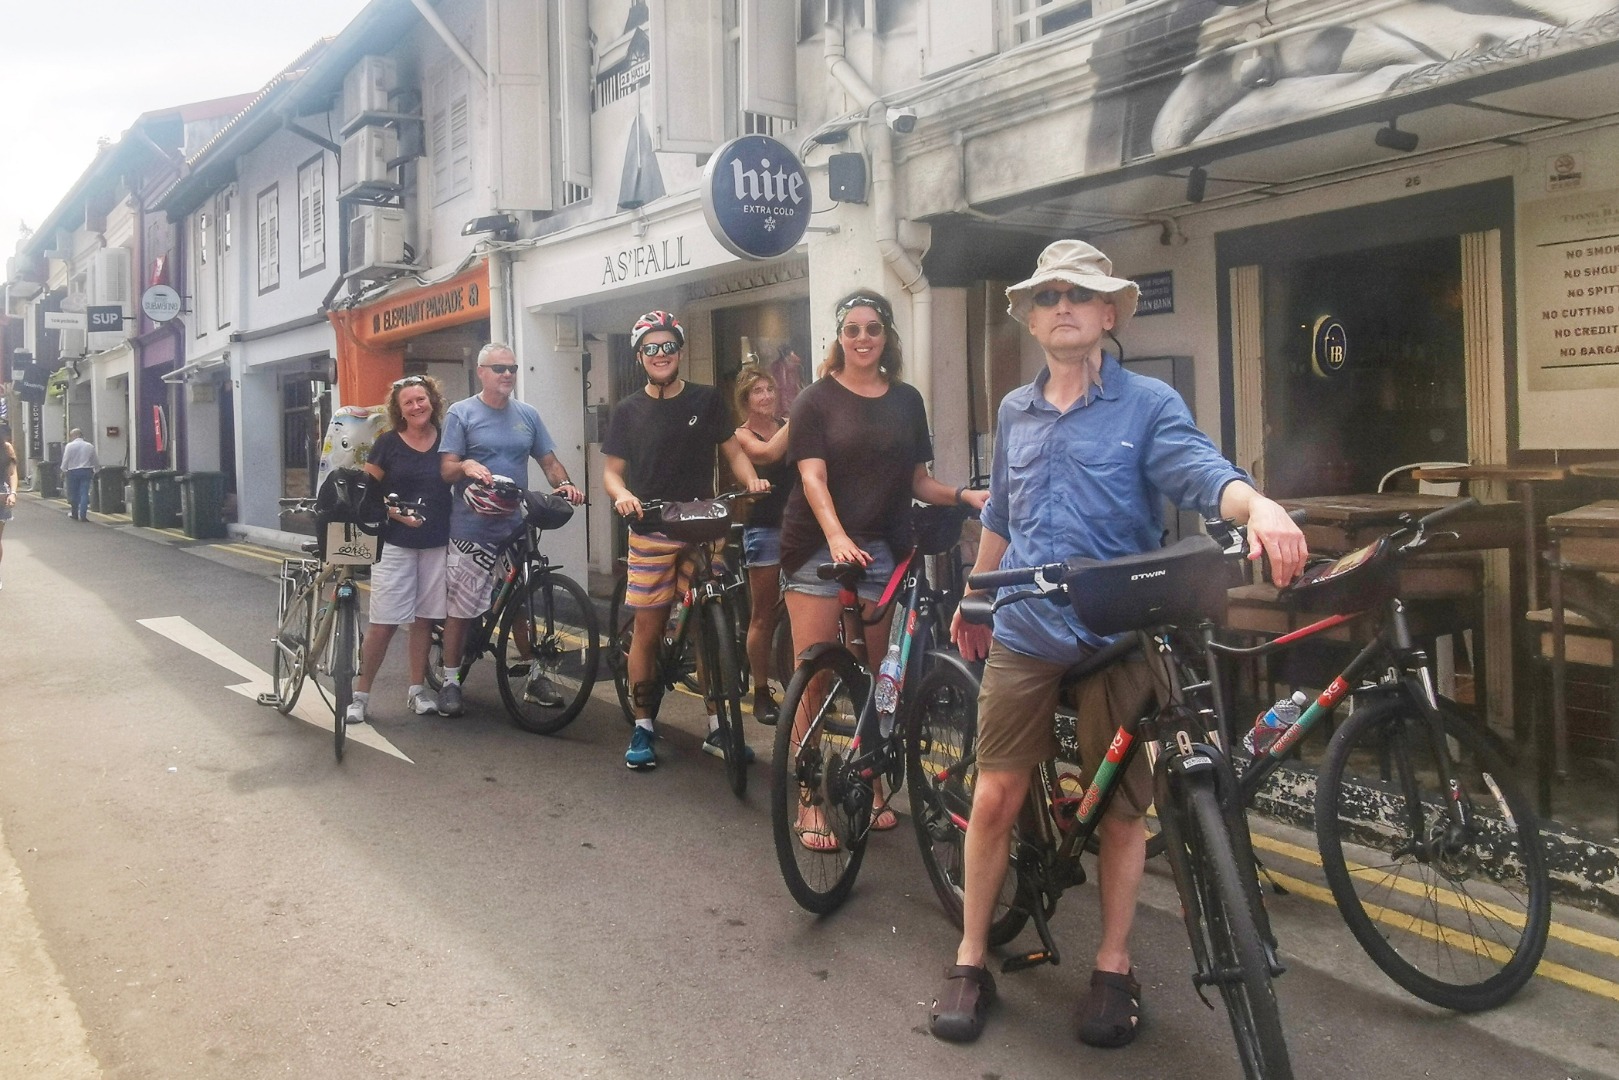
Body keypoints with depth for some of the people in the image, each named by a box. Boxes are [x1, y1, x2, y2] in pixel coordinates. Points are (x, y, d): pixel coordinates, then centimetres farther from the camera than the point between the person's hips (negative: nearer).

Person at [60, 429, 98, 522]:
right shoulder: (90, 446, 4)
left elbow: (65, 459, -5)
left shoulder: (69, 446, -7)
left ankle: (74, 514, 20)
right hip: (86, 471, 2)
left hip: (73, 471, -2)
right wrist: (93, 472, 20)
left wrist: (63, 470, 8)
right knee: (84, 493, -2)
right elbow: (94, 461, 10)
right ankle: (83, 515, -9)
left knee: (74, 494, 10)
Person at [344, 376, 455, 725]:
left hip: (437, 543, 3)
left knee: (424, 618, 9)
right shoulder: (388, 443, -3)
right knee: (382, 624, -3)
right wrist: (395, 513, -15)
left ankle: (417, 690, 21)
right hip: (395, 544, -2)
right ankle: (360, 695, 7)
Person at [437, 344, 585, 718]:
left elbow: (548, 460, 12)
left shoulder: (527, 414, 11)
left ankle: (534, 677, 21)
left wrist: (565, 484, -9)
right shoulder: (461, 414, -1)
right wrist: (466, 466, -27)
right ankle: (450, 681, 12)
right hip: (471, 529, -4)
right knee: (461, 609, 0)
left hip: (515, 528, 4)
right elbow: (446, 469, -5)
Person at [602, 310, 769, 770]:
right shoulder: (629, 410, 5)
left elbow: (732, 451, 7)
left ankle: (718, 727, 13)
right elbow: (612, 470, 6)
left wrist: (751, 479, -13)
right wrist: (621, 495, -16)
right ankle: (643, 728, 14)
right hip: (651, 531, 0)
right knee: (647, 630, 1)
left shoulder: (706, 400, 5)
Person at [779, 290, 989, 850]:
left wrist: (966, 496, -7)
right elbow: (812, 477, -9)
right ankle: (809, 804, 3)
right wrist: (836, 535, -25)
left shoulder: (906, 401, 11)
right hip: (819, 548, -3)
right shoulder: (817, 398, 1)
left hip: (878, 551, 3)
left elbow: (918, 480, 11)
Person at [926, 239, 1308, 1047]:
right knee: (994, 797, 3)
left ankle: (1113, 971, 24)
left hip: (1117, 638, -3)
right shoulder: (1015, 412, 12)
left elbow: (1203, 471, -20)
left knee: (1121, 808, 7)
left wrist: (1261, 506, -42)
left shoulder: (1148, 404, -3)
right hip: (1023, 635, 3)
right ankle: (970, 963, 18)